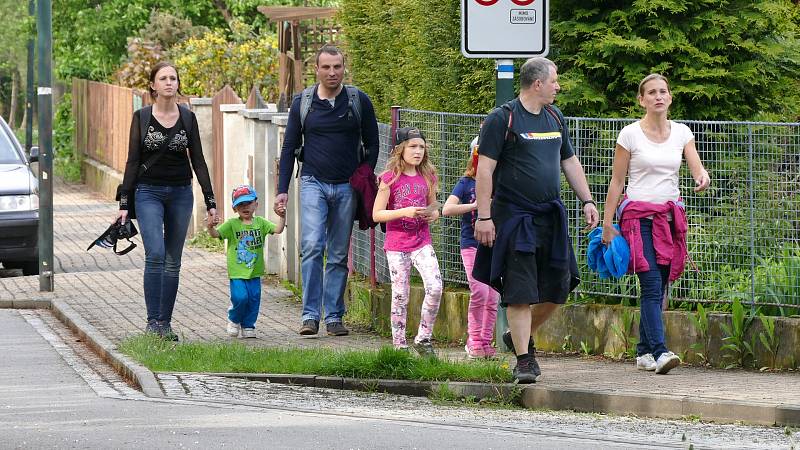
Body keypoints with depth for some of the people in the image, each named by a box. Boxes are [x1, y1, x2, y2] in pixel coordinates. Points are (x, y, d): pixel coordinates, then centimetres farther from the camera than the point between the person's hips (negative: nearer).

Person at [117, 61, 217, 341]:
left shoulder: (187, 118, 4)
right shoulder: (142, 117, -1)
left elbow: (198, 161, 6)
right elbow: (133, 161, 0)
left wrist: (210, 201, 1)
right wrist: (124, 204, -3)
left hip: (180, 194, 3)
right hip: (148, 193, -3)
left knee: (173, 261, 4)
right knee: (155, 254, -18)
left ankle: (165, 322, 11)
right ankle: (153, 321, -16)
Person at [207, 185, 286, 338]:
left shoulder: (260, 223, 7)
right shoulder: (232, 224, -2)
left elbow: (277, 230, 0)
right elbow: (216, 234, -11)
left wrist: (282, 217, -17)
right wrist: (210, 228, -33)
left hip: (254, 272, 3)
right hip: (237, 273, -3)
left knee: (254, 299, 3)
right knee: (240, 297, -15)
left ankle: (248, 326, 20)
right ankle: (233, 320, 13)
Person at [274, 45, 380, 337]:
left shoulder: (359, 102, 2)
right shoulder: (302, 103, 2)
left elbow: (372, 145, 10)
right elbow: (289, 148, 8)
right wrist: (282, 190, 3)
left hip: (347, 187, 1)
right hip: (313, 183, -1)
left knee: (339, 255, 5)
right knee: (312, 247, -16)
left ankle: (334, 316, 11)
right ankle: (310, 315, -16)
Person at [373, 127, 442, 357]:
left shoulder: (427, 177, 6)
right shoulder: (390, 179, -6)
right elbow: (377, 214, -7)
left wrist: (433, 214, -4)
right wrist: (405, 212, -20)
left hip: (422, 243, 3)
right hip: (397, 245, -3)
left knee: (435, 287, -13)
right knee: (400, 296, 0)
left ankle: (423, 338, 2)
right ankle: (399, 345, 11)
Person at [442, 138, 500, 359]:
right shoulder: (466, 183, -2)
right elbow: (447, 209, -14)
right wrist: (473, 206, -23)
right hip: (472, 246, -4)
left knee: (493, 297, 2)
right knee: (480, 292, -15)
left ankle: (486, 341, 11)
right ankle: (474, 341, -4)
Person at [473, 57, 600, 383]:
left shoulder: (555, 118, 14)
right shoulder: (502, 119, -7)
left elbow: (570, 162, 23)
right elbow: (485, 169, -10)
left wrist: (587, 201, 15)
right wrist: (484, 217, -15)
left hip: (550, 216, 7)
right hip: (514, 217, -6)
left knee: (557, 288, 6)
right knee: (520, 292, -6)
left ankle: (520, 336, 29)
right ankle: (523, 360, -1)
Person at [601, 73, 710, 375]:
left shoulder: (681, 133, 8)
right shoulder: (630, 134, -1)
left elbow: (697, 168, -3)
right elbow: (616, 181, 1)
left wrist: (703, 178, -28)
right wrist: (607, 224, -2)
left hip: (670, 217, 4)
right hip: (639, 215, -4)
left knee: (659, 287, 5)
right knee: (652, 284, -16)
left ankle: (643, 352, 14)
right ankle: (659, 352, -24)